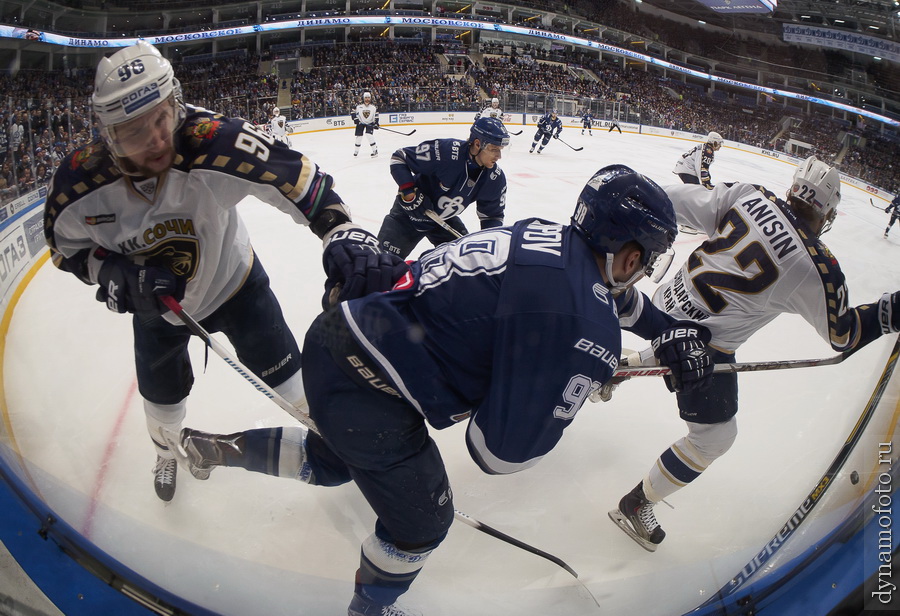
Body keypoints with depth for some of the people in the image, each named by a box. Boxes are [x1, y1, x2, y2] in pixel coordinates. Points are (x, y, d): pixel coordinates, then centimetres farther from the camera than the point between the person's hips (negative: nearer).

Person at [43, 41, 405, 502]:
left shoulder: (213, 141, -39)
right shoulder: (79, 181, -26)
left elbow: (296, 175, -37)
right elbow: (66, 245, -8)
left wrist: (341, 231, -51)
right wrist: (115, 273, -26)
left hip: (231, 278, -2)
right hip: (156, 301, 3)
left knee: (283, 372, 7)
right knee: (161, 391, 22)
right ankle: (169, 450, 57)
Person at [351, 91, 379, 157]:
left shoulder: (374, 107, -6)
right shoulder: (359, 106, -10)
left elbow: (376, 115, 1)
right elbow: (352, 112, -3)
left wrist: (376, 123, -8)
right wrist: (355, 119, -15)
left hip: (370, 123, -1)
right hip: (360, 123, 1)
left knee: (369, 135, -21)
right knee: (359, 136, 4)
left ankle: (375, 150, -15)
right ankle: (356, 151, 23)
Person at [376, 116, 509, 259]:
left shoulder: (496, 179, -15)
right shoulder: (444, 151, -32)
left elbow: (493, 215, -1)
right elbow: (399, 158, -21)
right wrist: (409, 193, -29)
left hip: (445, 221, 5)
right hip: (409, 213, -4)